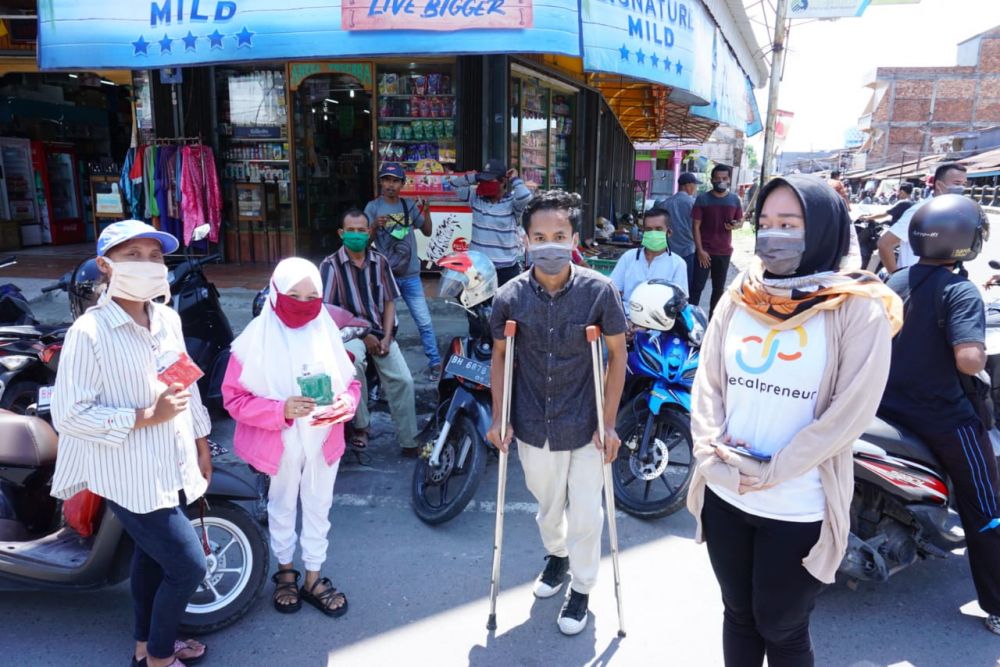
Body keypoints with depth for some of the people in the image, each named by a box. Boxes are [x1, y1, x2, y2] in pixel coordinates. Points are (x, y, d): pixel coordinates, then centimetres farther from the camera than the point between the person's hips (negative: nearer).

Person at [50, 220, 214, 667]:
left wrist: (200, 441, 15)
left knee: (152, 558, 23)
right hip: (130, 476, -7)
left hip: (172, 467, 7)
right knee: (188, 566, -3)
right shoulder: (89, 332, -18)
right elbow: (68, 415, -19)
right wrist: (146, 417, -24)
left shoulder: (168, 320, 4)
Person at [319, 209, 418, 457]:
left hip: (380, 331, 4)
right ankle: (360, 426, -16)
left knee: (403, 379, -15)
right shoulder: (331, 265, -3)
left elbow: (389, 301, 11)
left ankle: (409, 442, -3)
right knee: (353, 360, -36)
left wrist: (386, 337, -4)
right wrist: (362, 335, -14)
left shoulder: (380, 262, 9)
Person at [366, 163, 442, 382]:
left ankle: (435, 363, 13)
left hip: (410, 274, 2)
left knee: (424, 321, 4)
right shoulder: (373, 207, -3)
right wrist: (375, 226, -26)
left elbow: (427, 232, 10)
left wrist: (426, 212, -6)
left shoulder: (409, 206, 5)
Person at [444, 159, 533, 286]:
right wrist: (475, 177, -6)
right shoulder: (476, 197, 5)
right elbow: (453, 183, 5)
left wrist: (515, 179, -13)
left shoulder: (512, 202, -8)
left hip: (506, 269, -4)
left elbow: (525, 197, -30)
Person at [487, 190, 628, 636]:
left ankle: (581, 588, 34)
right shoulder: (510, 297, -10)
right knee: (548, 506, 22)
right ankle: (556, 556, 54)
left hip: (585, 426, -2)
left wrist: (608, 423, -8)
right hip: (533, 426, 2)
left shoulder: (599, 291, -15)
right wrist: (499, 418, 1)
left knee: (585, 515, 8)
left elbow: (618, 355, -6)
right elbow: (500, 356, 4)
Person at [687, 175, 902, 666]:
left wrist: (770, 472, -17)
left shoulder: (859, 310, -9)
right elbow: (707, 382, 4)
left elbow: (849, 413, -14)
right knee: (738, 615, 22)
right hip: (724, 496, 4)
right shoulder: (738, 297, 4)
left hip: (797, 509, -4)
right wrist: (711, 449, -12)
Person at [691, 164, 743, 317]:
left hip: (724, 252, 3)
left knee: (719, 288, 10)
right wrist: (700, 250, -13)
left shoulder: (735, 200, 2)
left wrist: (735, 225, -14)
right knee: (697, 286, -6)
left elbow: (740, 222, 12)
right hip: (704, 251, -3)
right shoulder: (702, 199, -5)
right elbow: (696, 226, -6)